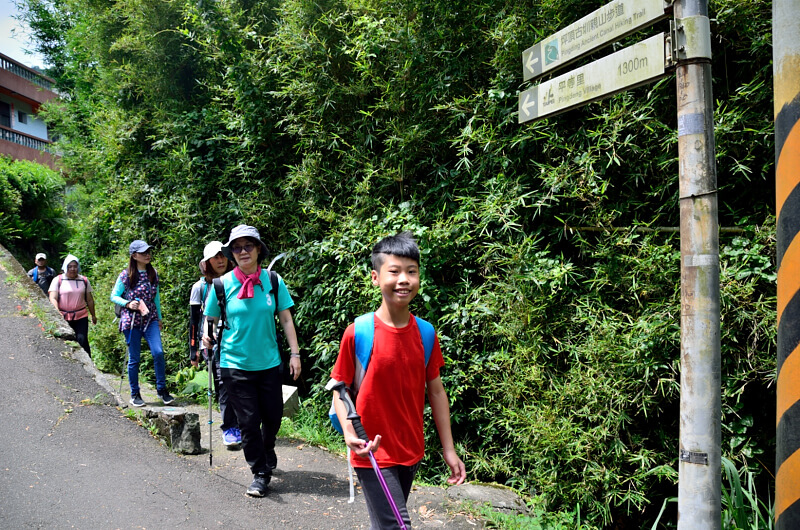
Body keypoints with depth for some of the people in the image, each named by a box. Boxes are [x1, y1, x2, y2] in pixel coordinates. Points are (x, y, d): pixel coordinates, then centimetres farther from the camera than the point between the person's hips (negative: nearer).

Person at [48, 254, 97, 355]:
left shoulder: (84, 280, 9)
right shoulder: (58, 280, 3)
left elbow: (90, 300, 15)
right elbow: (53, 298, -6)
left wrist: (93, 315, 16)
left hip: (81, 317, 1)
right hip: (63, 318, 0)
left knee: (82, 340, -10)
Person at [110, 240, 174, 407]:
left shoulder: (153, 274, 7)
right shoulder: (126, 275, -5)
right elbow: (114, 296, 1)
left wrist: (159, 318, 17)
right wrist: (128, 303, -16)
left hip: (150, 319, 3)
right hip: (132, 320, -3)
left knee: (158, 352, -13)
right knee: (134, 358, 3)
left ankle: (162, 389, 2)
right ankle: (135, 394, 18)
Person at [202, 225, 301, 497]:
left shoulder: (273, 281, -1)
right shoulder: (223, 284, -4)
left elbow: (286, 319, 3)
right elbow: (212, 320, 8)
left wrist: (295, 353, 1)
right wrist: (208, 338, -8)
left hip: (269, 362, 2)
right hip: (235, 364, -1)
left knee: (273, 416, 11)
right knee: (249, 421, 1)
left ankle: (266, 453, 43)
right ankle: (260, 474, 19)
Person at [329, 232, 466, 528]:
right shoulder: (357, 333, -15)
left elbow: (436, 392, 4)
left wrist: (449, 451, 4)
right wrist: (349, 433, -24)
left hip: (411, 452, 5)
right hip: (372, 454, -4)